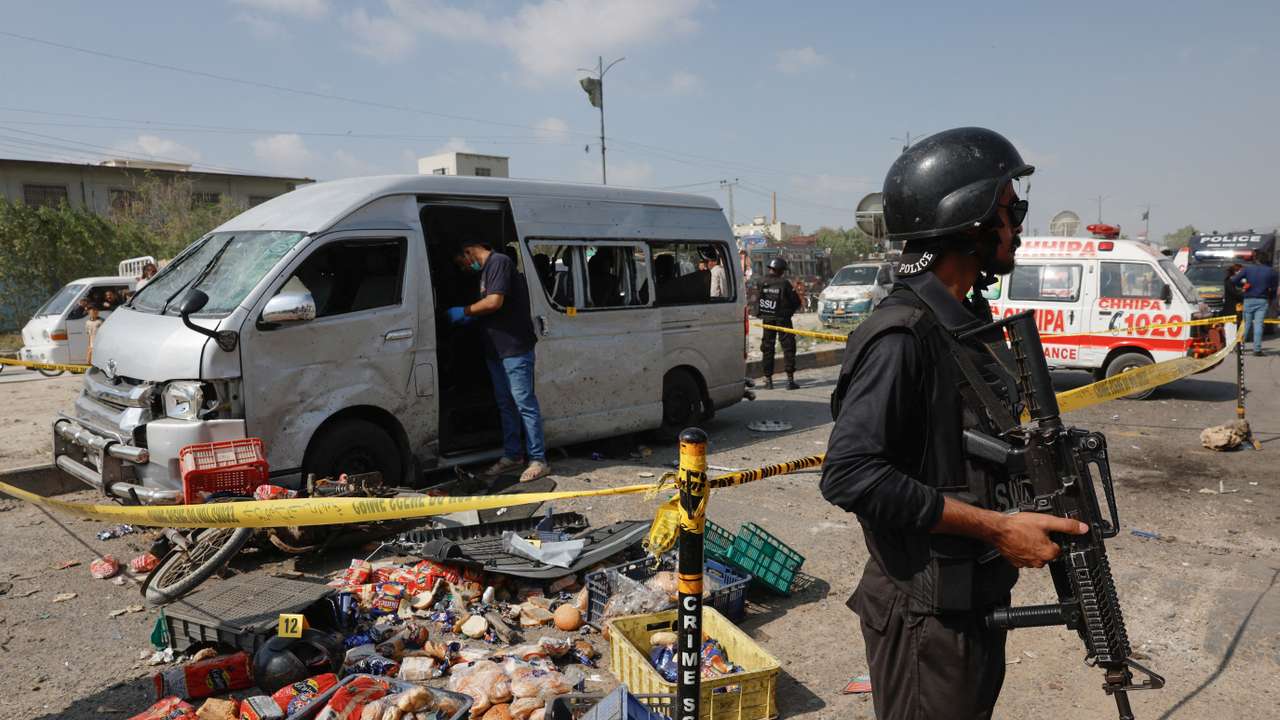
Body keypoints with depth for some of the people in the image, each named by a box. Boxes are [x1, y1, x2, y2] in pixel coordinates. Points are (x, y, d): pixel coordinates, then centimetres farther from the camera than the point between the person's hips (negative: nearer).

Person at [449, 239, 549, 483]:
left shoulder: (499, 262, -11)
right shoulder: (487, 269, 19)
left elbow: (495, 302, -21)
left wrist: (464, 312, -9)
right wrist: (468, 319, 12)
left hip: (515, 347, -10)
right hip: (496, 349, 10)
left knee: (524, 403, -7)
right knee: (505, 404, 14)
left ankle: (538, 460, -2)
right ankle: (512, 456, 23)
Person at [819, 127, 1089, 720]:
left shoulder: (972, 321, 8)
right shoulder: (901, 335, -23)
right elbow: (849, 475, -29)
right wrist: (996, 526, -25)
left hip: (979, 597, 9)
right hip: (925, 613, -9)